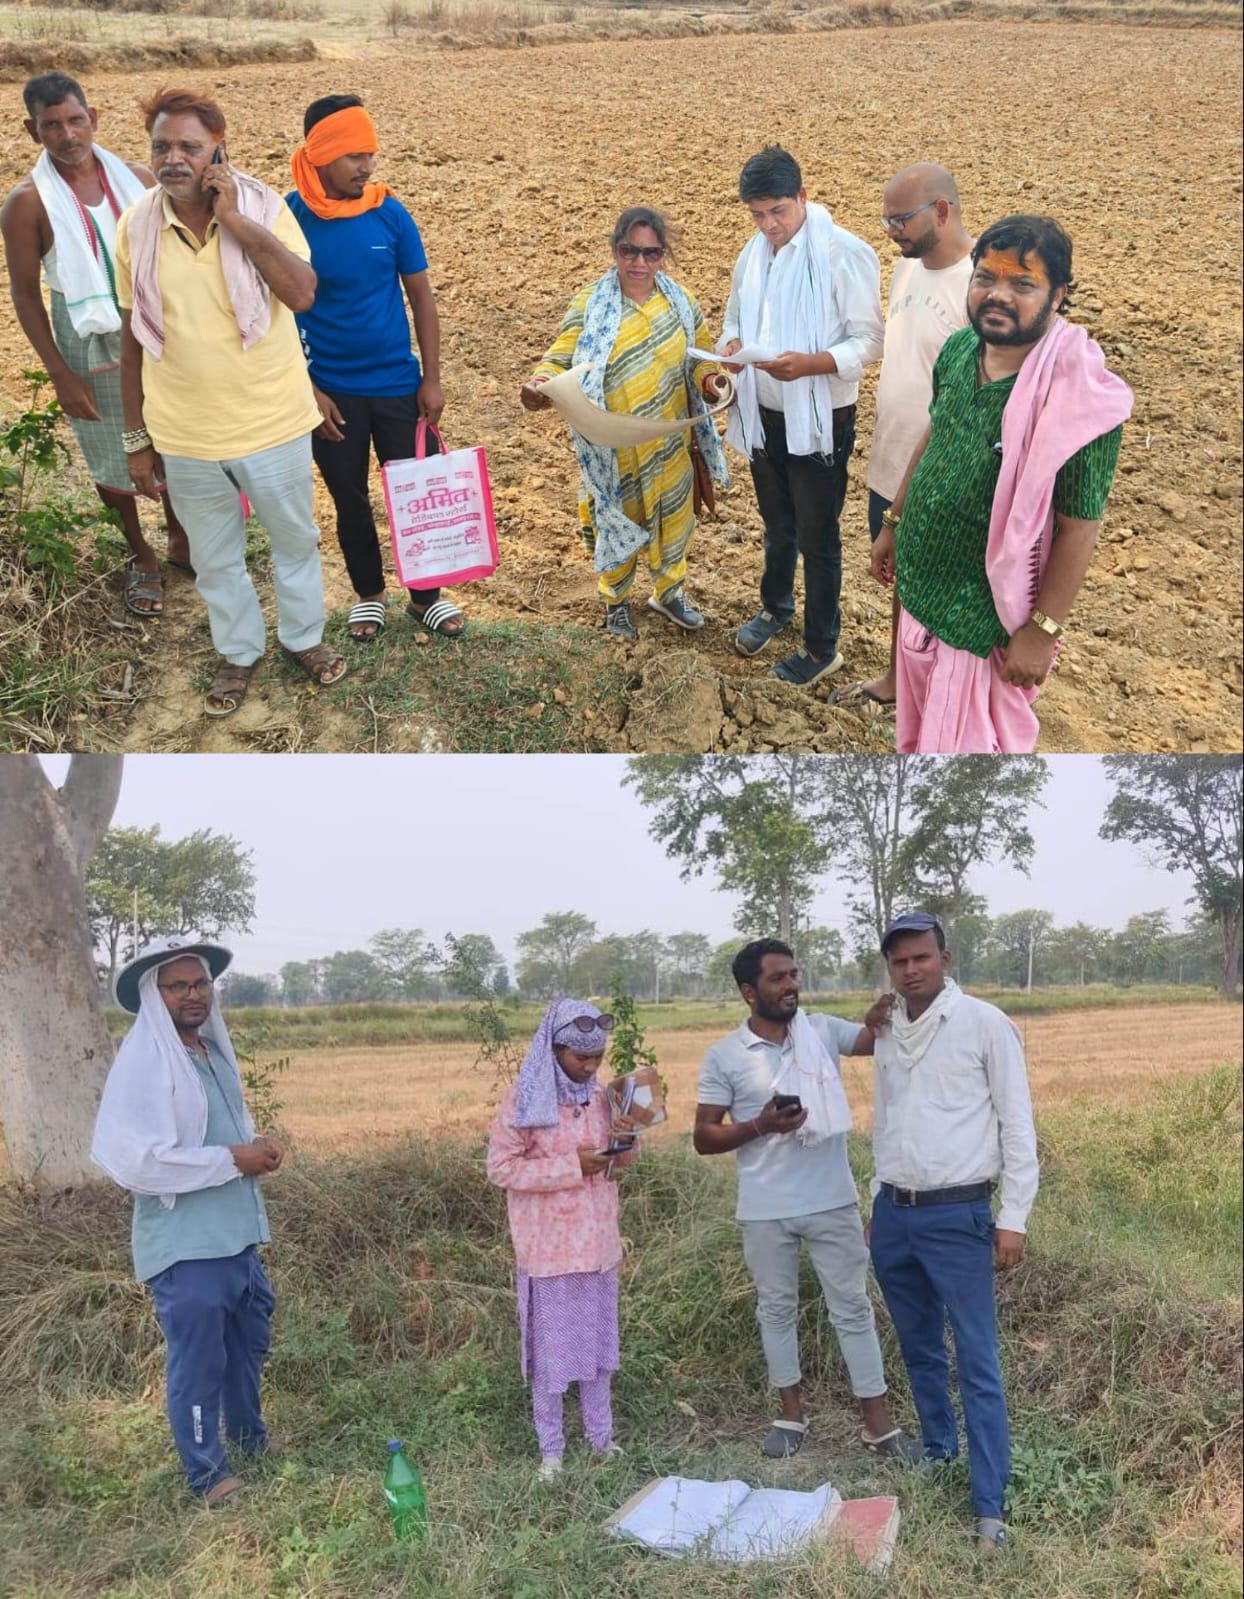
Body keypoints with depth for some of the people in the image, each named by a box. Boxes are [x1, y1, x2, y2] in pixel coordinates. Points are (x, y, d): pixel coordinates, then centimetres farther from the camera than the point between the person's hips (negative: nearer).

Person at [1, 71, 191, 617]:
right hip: (92, 349, -2)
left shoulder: (136, 178, -3)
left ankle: (180, 539, 38)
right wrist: (60, 375, -12)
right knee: (113, 460, 11)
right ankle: (140, 556, 32)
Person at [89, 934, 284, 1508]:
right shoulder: (142, 1061, -19)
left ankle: (251, 1441, 44)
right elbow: (130, 1159, -27)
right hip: (186, 1247, -8)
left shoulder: (215, 1051, 7)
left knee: (248, 1344, 23)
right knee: (198, 1361, 5)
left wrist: (257, 1145, -3)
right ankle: (208, 1476, 22)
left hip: (237, 1236, 8)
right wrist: (231, 1159, -22)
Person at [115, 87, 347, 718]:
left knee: (295, 541, 20)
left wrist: (235, 220, -26)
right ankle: (238, 653, 41)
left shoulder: (263, 207, -12)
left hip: (271, 424, -1)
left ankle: (304, 637, 44)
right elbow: (133, 337, 1)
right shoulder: (135, 225, -6)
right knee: (215, 558, 19)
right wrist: (136, 436, 4)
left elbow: (302, 294, -25)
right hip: (185, 437, 2)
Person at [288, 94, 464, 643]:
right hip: (330, 391, -1)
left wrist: (431, 379, -3)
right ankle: (369, 593, 34)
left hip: (398, 385, 1)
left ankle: (426, 595, 28)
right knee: (351, 501, 13)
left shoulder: (389, 212, -6)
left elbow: (421, 295, 1)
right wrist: (307, 390, -10)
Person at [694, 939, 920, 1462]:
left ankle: (877, 1423, 17)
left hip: (832, 1201, 1)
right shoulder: (724, 1057, -7)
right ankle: (791, 1414, 31)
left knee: (853, 1307, 7)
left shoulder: (823, 1031, -1)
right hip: (766, 1211, -1)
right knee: (776, 1310, 14)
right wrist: (759, 1127, -20)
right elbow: (704, 1137, -5)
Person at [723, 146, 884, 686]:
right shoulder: (753, 255, 3)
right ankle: (775, 605, 48)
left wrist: (809, 364, -32)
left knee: (817, 538, 5)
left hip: (819, 420, -6)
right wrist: (731, 344, -8)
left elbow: (870, 340, -17)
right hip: (763, 415, 6)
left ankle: (822, 647, 20)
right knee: (777, 524, 25)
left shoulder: (845, 254, -17)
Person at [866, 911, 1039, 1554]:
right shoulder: (887, 1032, 8)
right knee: (919, 1349, 18)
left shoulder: (984, 1023, -9)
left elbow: (1017, 1125, -7)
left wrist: (1013, 1219, -10)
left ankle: (989, 1507, 1)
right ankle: (937, 1450, 36)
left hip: (957, 1217, -6)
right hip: (894, 1216, 6)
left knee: (977, 1364, -4)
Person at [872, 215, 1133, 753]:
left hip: (988, 615, -7)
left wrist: (1044, 628, -18)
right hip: (921, 587, 7)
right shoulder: (959, 348, -5)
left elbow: (1079, 527, -21)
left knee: (966, 745, 9)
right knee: (918, 732, 26)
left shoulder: (1078, 397, -27)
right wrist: (894, 522, 19)